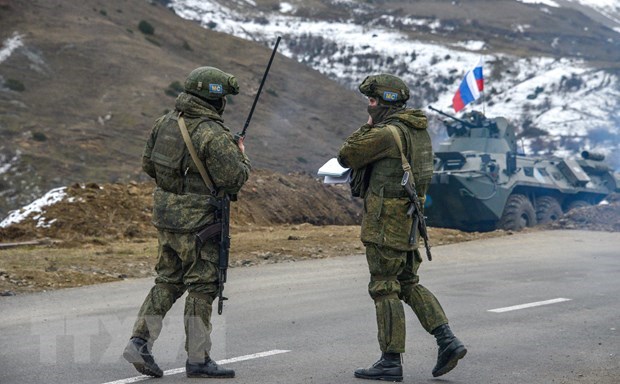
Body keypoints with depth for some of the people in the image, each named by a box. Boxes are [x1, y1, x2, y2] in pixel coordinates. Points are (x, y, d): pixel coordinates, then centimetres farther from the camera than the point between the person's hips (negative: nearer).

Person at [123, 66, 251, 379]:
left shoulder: (165, 122, 5)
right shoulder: (214, 135, -18)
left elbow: (148, 164, 14)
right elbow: (235, 179, -17)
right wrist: (242, 157, 3)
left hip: (165, 215, 7)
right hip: (197, 222, -7)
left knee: (168, 281, 17)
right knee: (202, 288, 3)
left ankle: (140, 341, 8)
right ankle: (198, 360, 9)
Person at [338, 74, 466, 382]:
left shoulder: (386, 133, -17)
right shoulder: (418, 129, 11)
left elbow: (345, 157, -8)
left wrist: (368, 125, 3)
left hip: (386, 219, -9)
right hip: (407, 218, 9)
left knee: (384, 288, -2)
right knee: (409, 284, 17)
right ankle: (447, 341, 8)